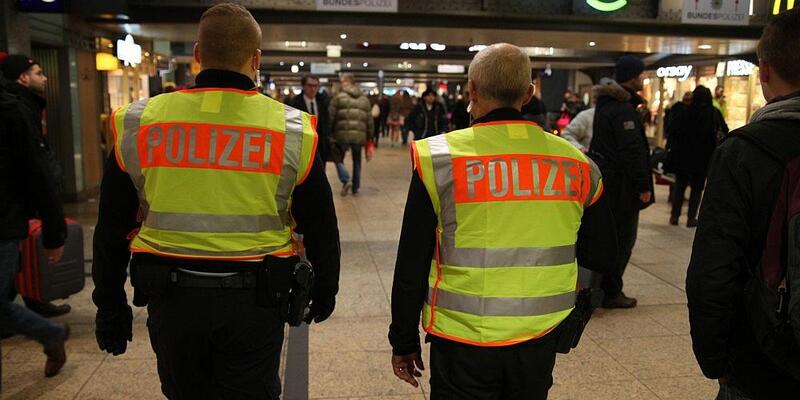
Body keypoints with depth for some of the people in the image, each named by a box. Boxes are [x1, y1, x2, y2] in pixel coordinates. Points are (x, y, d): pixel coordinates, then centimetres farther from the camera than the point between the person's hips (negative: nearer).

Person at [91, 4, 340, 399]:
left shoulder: (138, 123, -3)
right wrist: (325, 292, 16)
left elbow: (112, 229, 4)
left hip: (170, 297, 2)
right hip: (253, 304, -1)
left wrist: (110, 307, 16)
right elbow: (321, 229, 1)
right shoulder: (292, 130, -6)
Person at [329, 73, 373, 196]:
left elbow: (331, 117, -4)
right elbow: (369, 120, 11)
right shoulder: (364, 99, 11)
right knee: (357, 162, 16)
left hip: (342, 134, -3)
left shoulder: (339, 97, -1)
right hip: (359, 135, 3)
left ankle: (346, 180, -9)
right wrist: (369, 136, 18)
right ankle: (355, 188, 21)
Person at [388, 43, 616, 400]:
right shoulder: (575, 162, -3)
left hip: (464, 343, -3)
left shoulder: (439, 158, -12)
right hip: (540, 339, 4)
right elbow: (601, 257, 6)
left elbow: (411, 265, -8)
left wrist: (404, 342, 4)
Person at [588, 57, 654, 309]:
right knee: (622, 237, 0)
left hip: (603, 177, 10)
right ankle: (611, 293, 8)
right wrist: (644, 186, -18)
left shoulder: (606, 103, 13)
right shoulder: (624, 110, -18)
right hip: (620, 183, -10)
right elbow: (633, 151, -22)